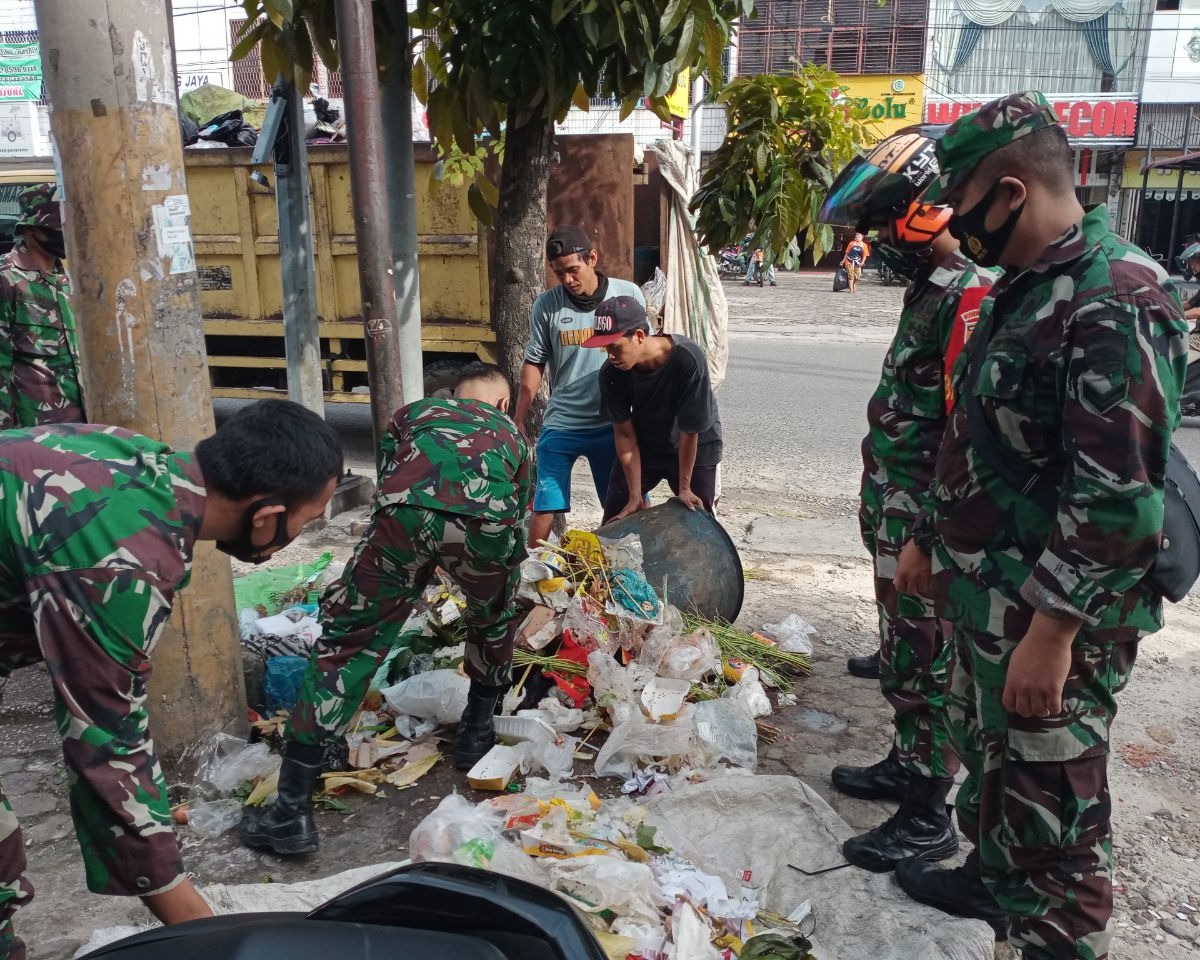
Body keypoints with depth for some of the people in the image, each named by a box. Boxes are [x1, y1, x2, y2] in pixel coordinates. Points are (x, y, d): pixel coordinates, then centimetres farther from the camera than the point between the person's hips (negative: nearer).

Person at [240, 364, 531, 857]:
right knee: (494, 619, 34)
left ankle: (292, 808, 11)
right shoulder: (513, 435, 41)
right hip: (485, 521, 1)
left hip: (405, 512, 0)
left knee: (345, 643, 11)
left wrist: (412, 572, 56)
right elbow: (519, 519, 47)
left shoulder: (415, 411, 40)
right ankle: (477, 731, 47)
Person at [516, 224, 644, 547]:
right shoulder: (546, 305, -3)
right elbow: (534, 364, 3)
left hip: (613, 423, 1)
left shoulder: (628, 294, -3)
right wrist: (519, 419, 2)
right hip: (560, 425, 0)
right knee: (545, 507, 1)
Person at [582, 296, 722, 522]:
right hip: (643, 448, 3)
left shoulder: (687, 359, -35)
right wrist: (636, 497, -16)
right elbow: (625, 434, -16)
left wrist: (684, 488, -17)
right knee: (614, 520, 1)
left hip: (695, 450, -3)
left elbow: (690, 430, -26)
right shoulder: (611, 373, -24)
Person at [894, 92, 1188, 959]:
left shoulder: (1116, 300, -22)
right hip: (986, 593, 10)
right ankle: (994, 878, 47)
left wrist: (1052, 633, -25)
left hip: (1055, 615, -10)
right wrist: (931, 537, 22)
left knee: (1049, 807, 4)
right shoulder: (1023, 289, 10)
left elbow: (1118, 494, -26)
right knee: (988, 753, 25)